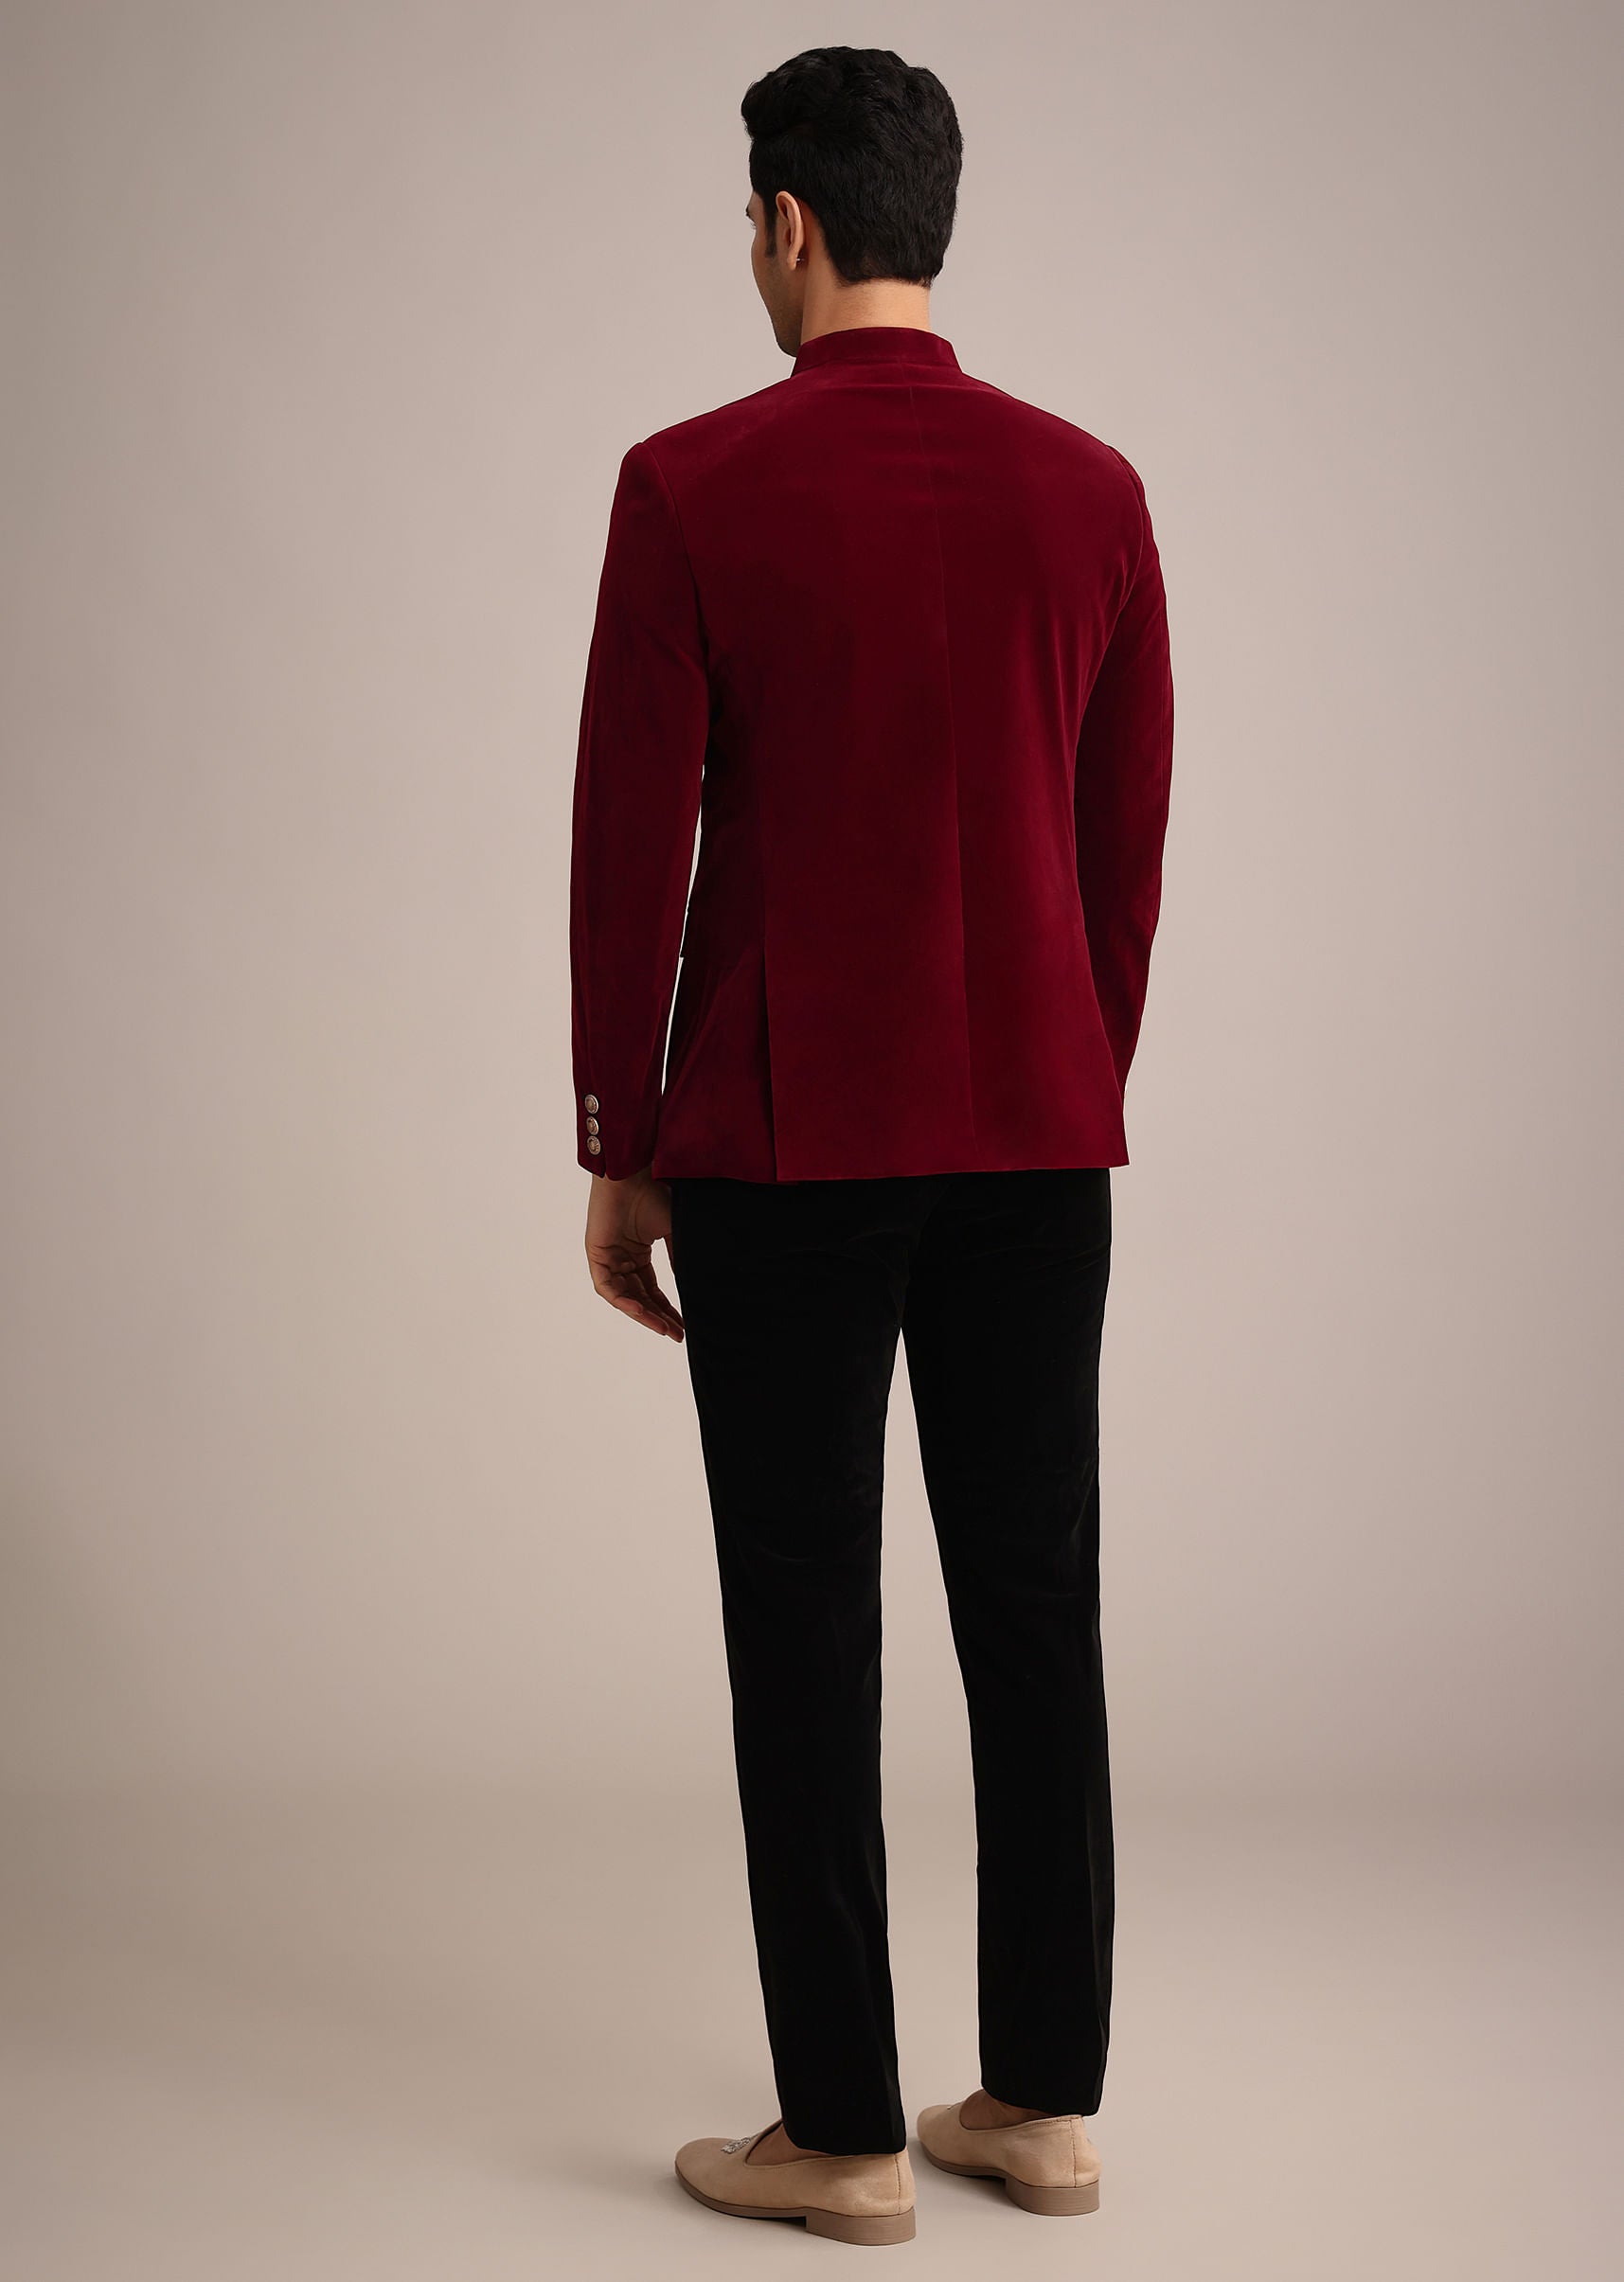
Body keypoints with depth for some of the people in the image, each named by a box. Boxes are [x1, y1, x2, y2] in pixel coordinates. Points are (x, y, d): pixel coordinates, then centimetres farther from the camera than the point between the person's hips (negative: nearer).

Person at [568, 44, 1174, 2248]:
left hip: (782, 1147, -4)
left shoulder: (694, 487, -8)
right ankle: (1045, 2103, 21)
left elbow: (632, 843, -8)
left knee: (806, 1630, 4)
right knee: (1037, 1611, 11)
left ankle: (845, 2134, 12)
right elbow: (1132, 841, 8)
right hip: (1035, 1141, 4)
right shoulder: (1091, 489, 4)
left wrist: (620, 1152, 1)